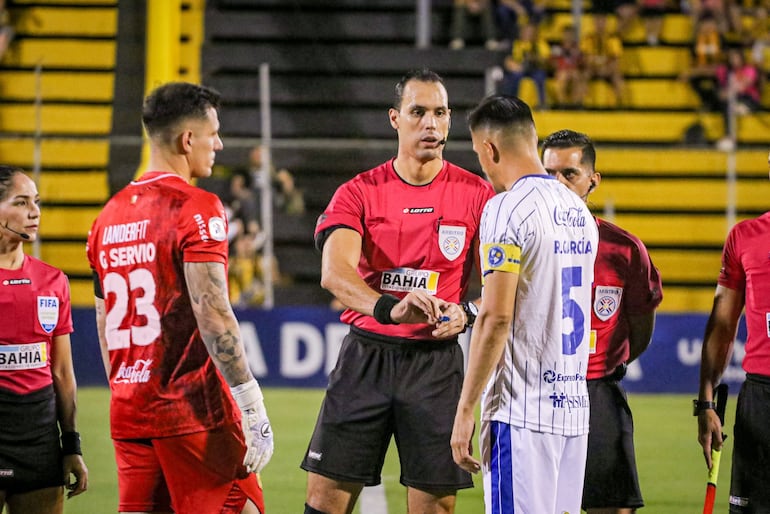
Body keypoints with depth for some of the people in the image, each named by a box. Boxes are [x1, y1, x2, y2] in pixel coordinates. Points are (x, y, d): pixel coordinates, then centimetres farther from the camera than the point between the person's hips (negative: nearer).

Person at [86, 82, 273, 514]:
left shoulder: (110, 216, 13)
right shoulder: (197, 209, -10)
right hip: (195, 412, -7)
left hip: (128, 414, 7)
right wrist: (253, 409, -17)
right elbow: (212, 316, -18)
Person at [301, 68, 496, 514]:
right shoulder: (359, 193, 0)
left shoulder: (476, 194, 3)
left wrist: (466, 313, -18)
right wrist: (391, 307, -36)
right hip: (366, 355, 0)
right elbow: (334, 273, -18)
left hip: (437, 360, 0)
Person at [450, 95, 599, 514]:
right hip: (574, 408, 8)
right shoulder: (578, 210, 14)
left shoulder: (507, 209, -11)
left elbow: (496, 318, -17)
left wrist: (465, 410, -14)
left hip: (522, 412, -8)